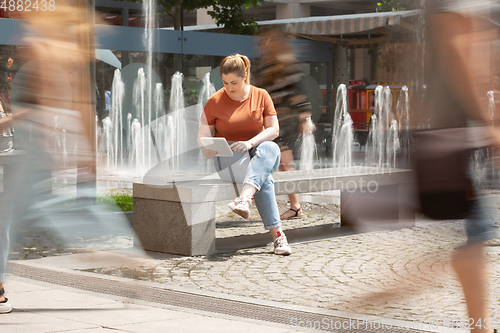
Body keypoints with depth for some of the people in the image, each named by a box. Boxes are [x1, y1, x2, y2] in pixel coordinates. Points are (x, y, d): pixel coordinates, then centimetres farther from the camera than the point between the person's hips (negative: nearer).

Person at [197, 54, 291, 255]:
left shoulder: (261, 96, 6)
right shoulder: (215, 101, 3)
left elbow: (273, 129, -1)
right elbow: (203, 135, 4)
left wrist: (251, 142, -20)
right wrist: (207, 146, -22)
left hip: (259, 150, 2)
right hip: (228, 158, -1)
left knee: (271, 148, -38)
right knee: (265, 178, -34)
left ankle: (244, 199, -58)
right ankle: (277, 234, -43)